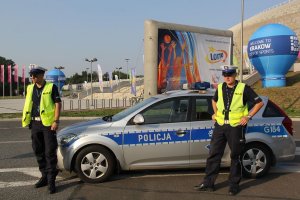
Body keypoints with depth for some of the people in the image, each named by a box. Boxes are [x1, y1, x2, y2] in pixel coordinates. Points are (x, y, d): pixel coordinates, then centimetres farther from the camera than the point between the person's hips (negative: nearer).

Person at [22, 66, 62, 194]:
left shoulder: (51, 87, -4)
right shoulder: (30, 88, 13)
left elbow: (58, 103, -9)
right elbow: (28, 105, 19)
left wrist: (56, 121, -16)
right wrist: (27, 120, 11)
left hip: (48, 123, -6)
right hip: (35, 123, 6)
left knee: (50, 152, -4)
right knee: (38, 151, 12)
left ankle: (51, 180, 2)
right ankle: (45, 176, 26)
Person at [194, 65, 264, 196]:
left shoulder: (243, 88, -6)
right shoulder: (220, 88, 8)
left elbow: (259, 103, -2)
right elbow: (214, 100, 27)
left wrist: (248, 116, -9)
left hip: (236, 127, -4)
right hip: (220, 126, 4)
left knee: (235, 157, 7)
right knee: (213, 154, 4)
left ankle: (234, 184, 20)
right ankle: (208, 183, 12)